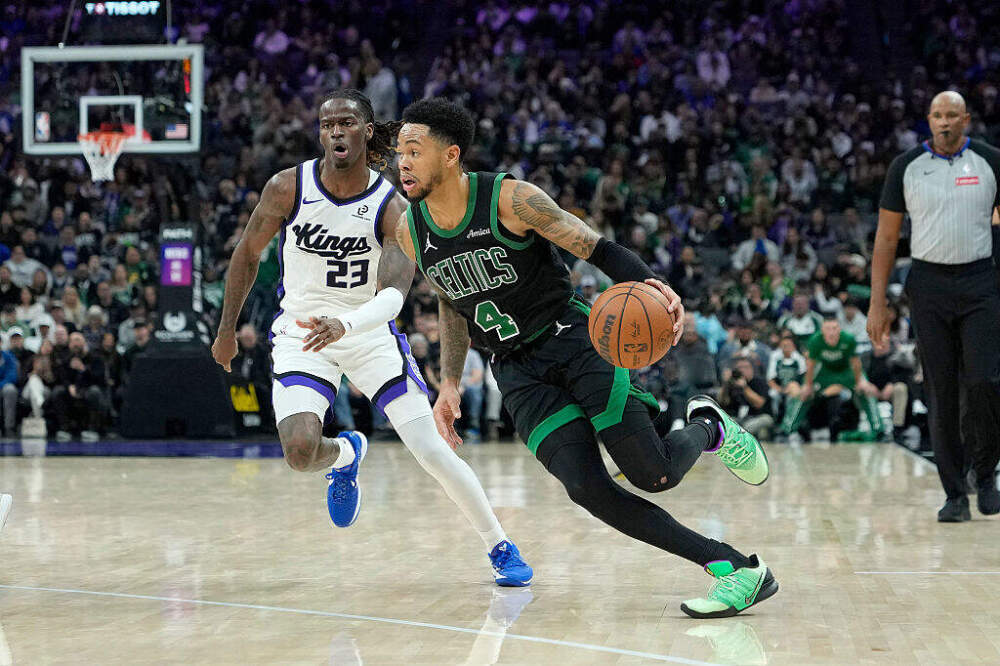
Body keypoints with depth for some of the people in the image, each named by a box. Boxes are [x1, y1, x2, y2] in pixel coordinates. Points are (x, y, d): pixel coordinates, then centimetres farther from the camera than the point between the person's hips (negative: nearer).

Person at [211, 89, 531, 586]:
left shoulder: (392, 208, -16)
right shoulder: (288, 188, -12)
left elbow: (393, 294, -27)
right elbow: (247, 254, 4)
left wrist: (345, 325, -47)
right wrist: (227, 330, 9)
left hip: (370, 333, -1)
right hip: (302, 334, 1)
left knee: (430, 448, -10)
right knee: (300, 451, -22)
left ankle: (499, 547, 9)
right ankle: (345, 455, 18)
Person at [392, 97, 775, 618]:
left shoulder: (510, 199, -16)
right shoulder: (410, 231, 0)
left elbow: (600, 251, -14)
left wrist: (649, 284, -34)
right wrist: (449, 385, 12)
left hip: (572, 337, -4)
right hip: (517, 370, 4)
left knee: (654, 475, -13)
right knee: (587, 489, -18)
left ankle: (709, 428, 25)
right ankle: (734, 567, -12)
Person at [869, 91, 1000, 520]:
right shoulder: (906, 167, 4)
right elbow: (887, 236, 7)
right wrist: (877, 303, 2)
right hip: (929, 284, 1)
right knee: (941, 392, 1)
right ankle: (955, 494, 7)